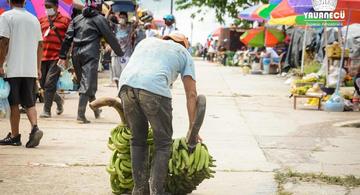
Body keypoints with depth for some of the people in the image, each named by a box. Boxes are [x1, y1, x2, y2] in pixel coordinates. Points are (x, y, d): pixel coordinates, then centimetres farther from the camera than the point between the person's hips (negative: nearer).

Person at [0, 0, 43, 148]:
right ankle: (35, 128, -12)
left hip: (13, 69, -4)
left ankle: (14, 136, 10)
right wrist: (38, 68, 18)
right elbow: (40, 45, 13)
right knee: (29, 103, 9)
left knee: (13, 103, 5)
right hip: (31, 70, 4)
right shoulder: (34, 19, 12)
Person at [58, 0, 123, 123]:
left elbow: (68, 38, 9)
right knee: (87, 84, -7)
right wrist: (120, 53, 13)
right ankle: (80, 114, -15)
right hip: (90, 54, -6)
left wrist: (63, 56, 9)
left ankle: (96, 110, 30)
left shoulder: (77, 19, 15)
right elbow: (110, 38, 2)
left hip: (76, 54, 6)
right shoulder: (99, 19, 2)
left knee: (85, 82, 16)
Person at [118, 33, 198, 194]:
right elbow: (191, 94, 21)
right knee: (163, 143, 11)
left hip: (126, 84, 4)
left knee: (138, 140, 20)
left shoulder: (147, 42, 38)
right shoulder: (183, 52, 27)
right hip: (155, 88, -4)